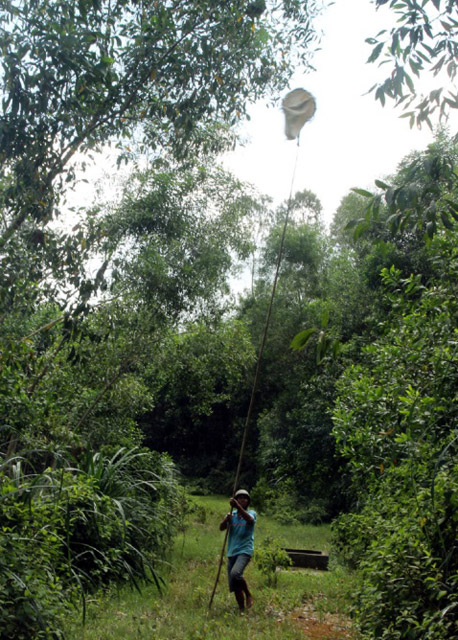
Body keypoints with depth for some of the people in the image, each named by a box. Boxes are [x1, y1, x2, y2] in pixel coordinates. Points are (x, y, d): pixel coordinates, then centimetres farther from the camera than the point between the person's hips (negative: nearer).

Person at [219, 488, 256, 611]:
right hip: (232, 552, 5)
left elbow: (249, 519, -25)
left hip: (245, 550, -5)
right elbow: (221, 528, -3)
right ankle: (241, 608, 22)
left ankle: (248, 595, -5)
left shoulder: (251, 513, 0)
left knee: (235, 573, -28)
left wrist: (238, 506, -37)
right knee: (234, 585, 6)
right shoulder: (232, 514, 10)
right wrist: (227, 519, -23)